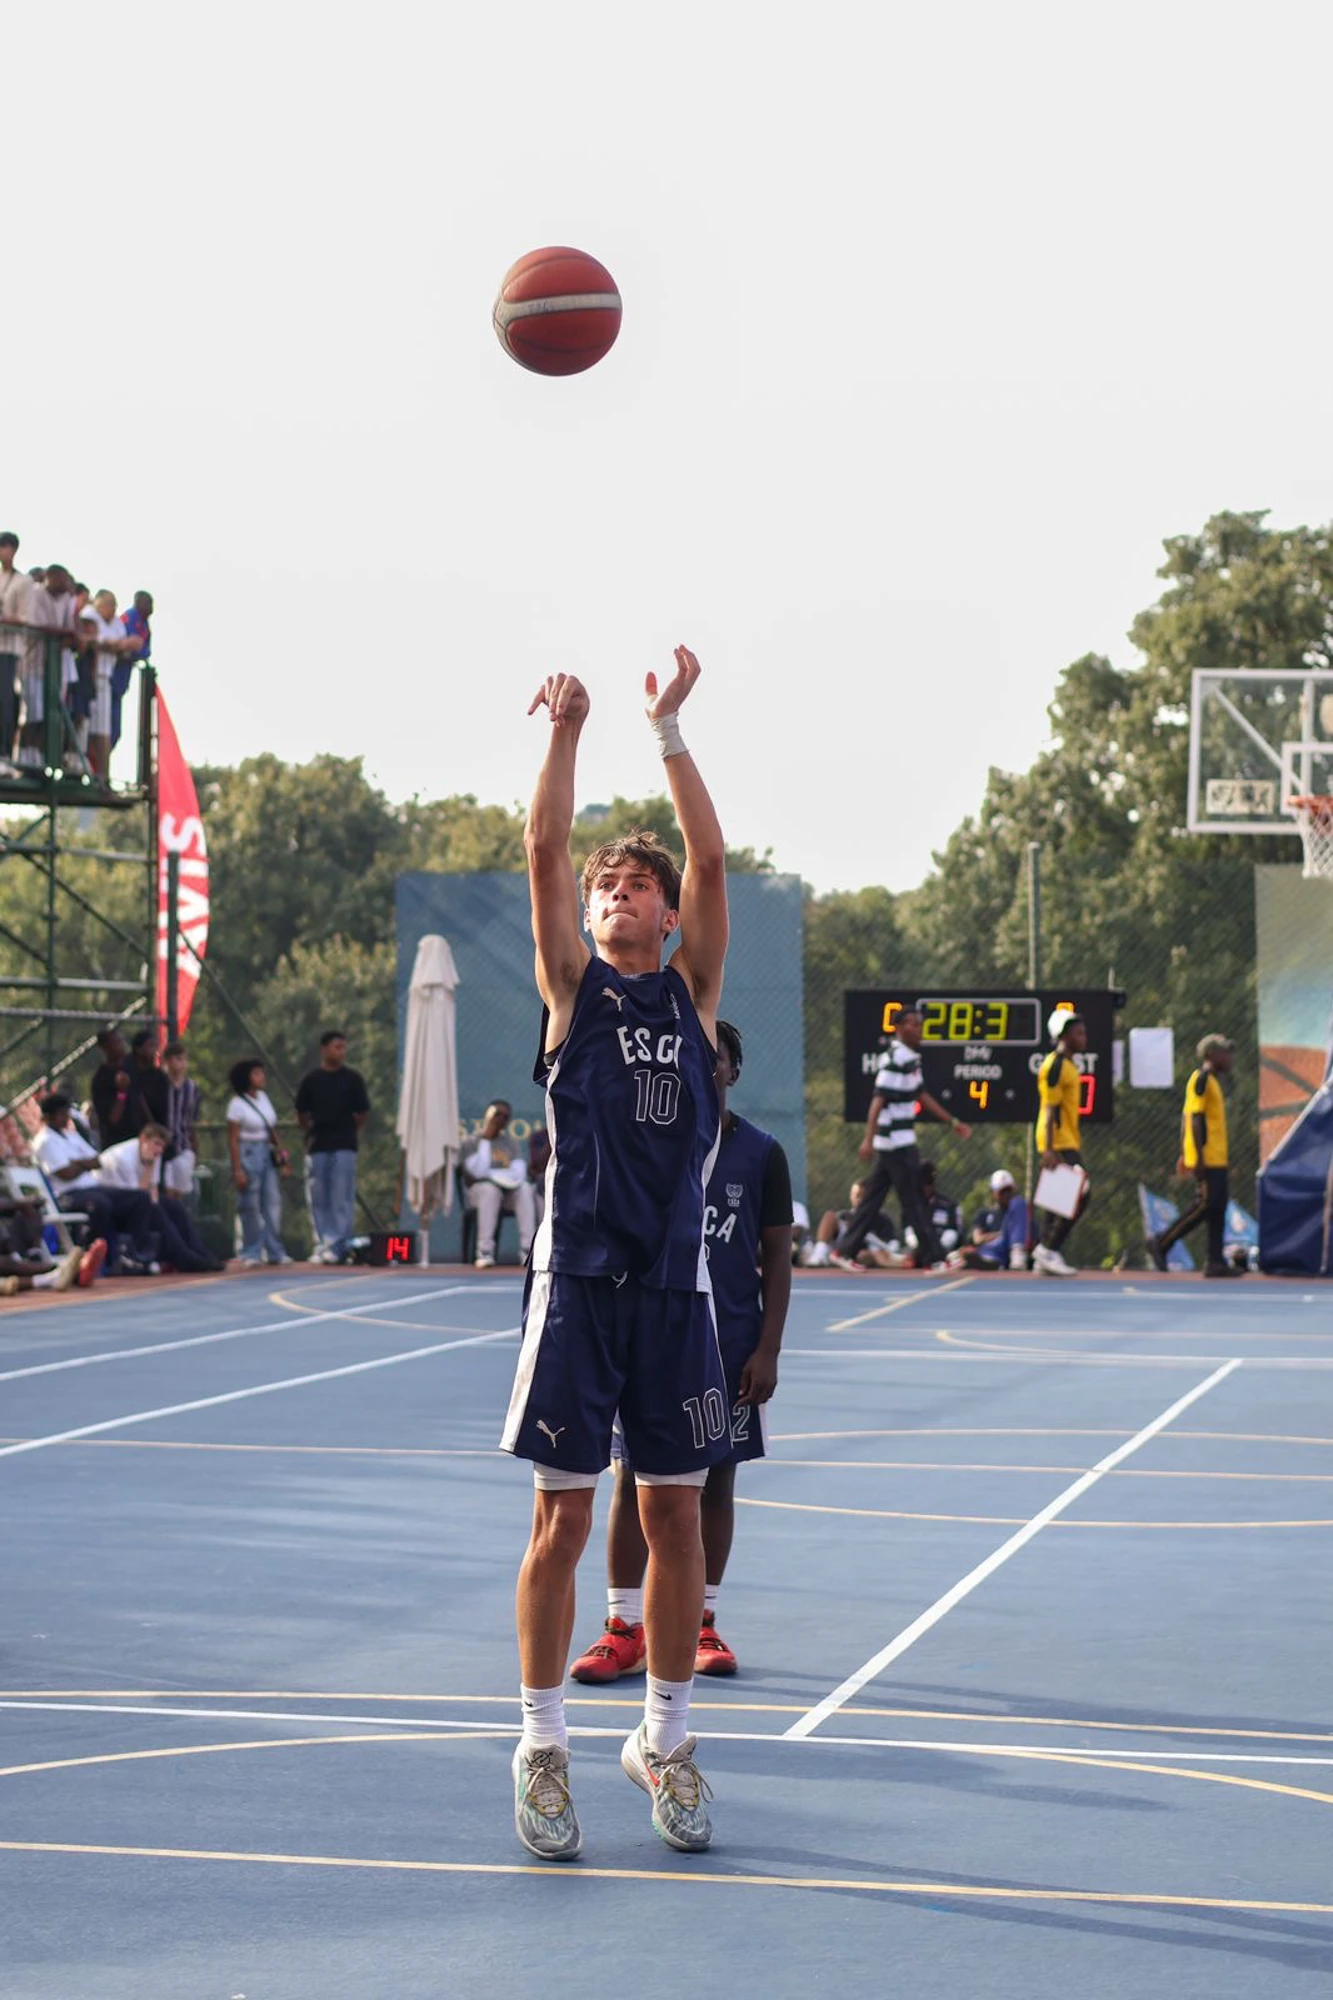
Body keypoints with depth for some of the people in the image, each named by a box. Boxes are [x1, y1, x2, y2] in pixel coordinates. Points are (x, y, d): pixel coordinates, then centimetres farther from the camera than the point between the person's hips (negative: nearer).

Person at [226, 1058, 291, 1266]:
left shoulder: (264, 1098, 10)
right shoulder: (238, 1104, -8)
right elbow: (233, 1139, -9)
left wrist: (282, 1156, 9)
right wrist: (238, 1170, -14)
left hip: (267, 1154, 6)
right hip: (248, 1153, -6)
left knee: (273, 1203, 3)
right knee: (251, 1206, -3)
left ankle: (275, 1252, 7)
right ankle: (252, 1253, 4)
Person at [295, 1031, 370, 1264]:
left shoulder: (353, 1078, 2)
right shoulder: (310, 1080, 5)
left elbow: (363, 1113, 7)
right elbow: (302, 1112, 13)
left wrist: (350, 1131, 8)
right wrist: (311, 1132, 10)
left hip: (344, 1146, -2)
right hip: (317, 1146, 2)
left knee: (342, 1199, -6)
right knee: (319, 1199, 4)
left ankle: (338, 1245, -7)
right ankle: (323, 1243, 10)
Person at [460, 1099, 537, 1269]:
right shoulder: (472, 1143, 1)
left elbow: (519, 1174, -3)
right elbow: (478, 1171, -17)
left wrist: (489, 1173, -15)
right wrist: (485, 1140, -13)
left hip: (507, 1193, 3)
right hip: (478, 1192, -3)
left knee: (525, 1189, -30)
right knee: (490, 1189, -38)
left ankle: (527, 1250, -39)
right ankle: (485, 1252, -45)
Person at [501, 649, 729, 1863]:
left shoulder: (692, 989, 9)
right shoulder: (574, 986, 7)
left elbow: (712, 860, -3)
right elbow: (544, 851, -6)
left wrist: (669, 732, -9)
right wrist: (565, 734, -17)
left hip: (674, 1280, 2)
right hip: (578, 1274, -2)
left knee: (675, 1512, 6)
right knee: (563, 1513, -1)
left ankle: (666, 1740, 17)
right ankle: (543, 1748, 6)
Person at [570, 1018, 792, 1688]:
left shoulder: (761, 1154, 1)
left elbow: (777, 1258, 3)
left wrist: (767, 1350, -3)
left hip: (731, 1350, 0)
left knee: (715, 1480, 7)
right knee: (633, 1479, -1)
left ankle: (703, 1624, 17)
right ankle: (623, 1628, 3)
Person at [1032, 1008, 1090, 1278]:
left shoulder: (1068, 1065, 17)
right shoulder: (1055, 1066, -13)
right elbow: (1050, 1109, -19)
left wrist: (1077, 1143, 24)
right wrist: (1049, 1149, -23)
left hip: (1068, 1143, 10)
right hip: (1059, 1144, -10)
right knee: (1079, 1196, -13)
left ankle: (1046, 1258, 11)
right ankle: (1049, 1250, -10)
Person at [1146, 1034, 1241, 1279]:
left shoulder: (1212, 1080, 19)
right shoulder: (1201, 1078, -10)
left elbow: (1187, 1118, 22)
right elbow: (1195, 1118, -16)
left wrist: (1184, 1155, 22)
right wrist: (1199, 1156, -21)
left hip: (1217, 1158, 10)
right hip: (1207, 1158, -10)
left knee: (1218, 1208, 6)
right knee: (1206, 1205, -11)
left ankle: (1216, 1262, 5)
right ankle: (1161, 1243, -3)